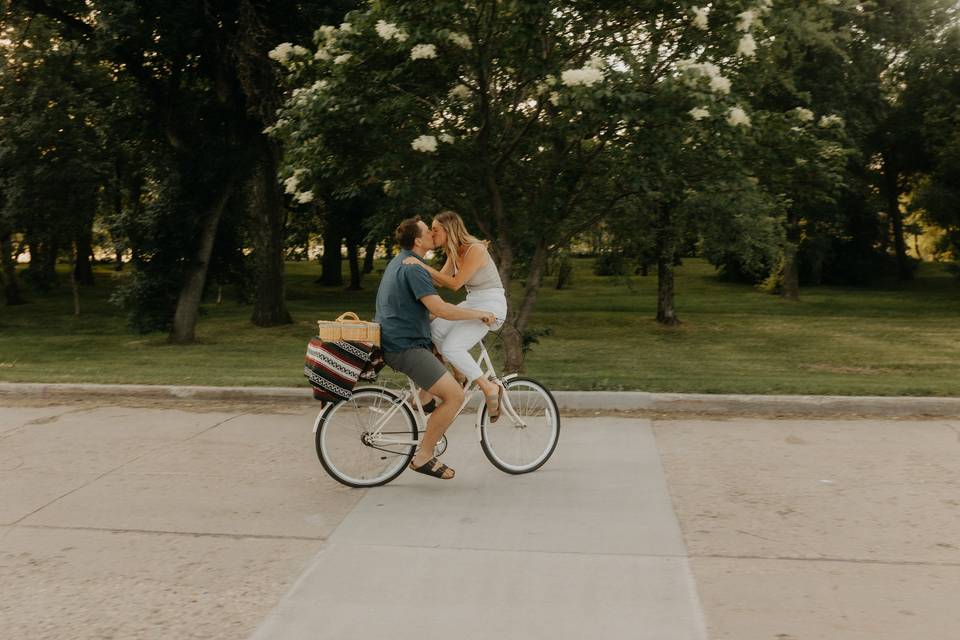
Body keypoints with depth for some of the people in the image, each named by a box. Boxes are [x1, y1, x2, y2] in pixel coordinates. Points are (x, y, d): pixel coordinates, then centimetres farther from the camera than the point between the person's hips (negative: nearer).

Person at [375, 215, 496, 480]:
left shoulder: (398, 261, 17)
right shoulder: (413, 268, -16)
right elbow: (440, 309, -24)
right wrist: (479, 314, -13)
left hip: (395, 340, 11)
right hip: (406, 347, -10)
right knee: (454, 394, -15)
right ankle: (423, 456, -8)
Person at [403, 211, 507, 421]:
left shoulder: (475, 250, -20)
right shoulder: (454, 252, 8)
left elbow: (455, 283, -23)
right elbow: (442, 279, 6)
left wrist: (422, 266, -25)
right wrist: (419, 265, -5)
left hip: (491, 304, -9)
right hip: (471, 303, 9)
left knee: (451, 347, -20)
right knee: (433, 330, -7)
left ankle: (489, 388, -8)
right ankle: (461, 373, 9)